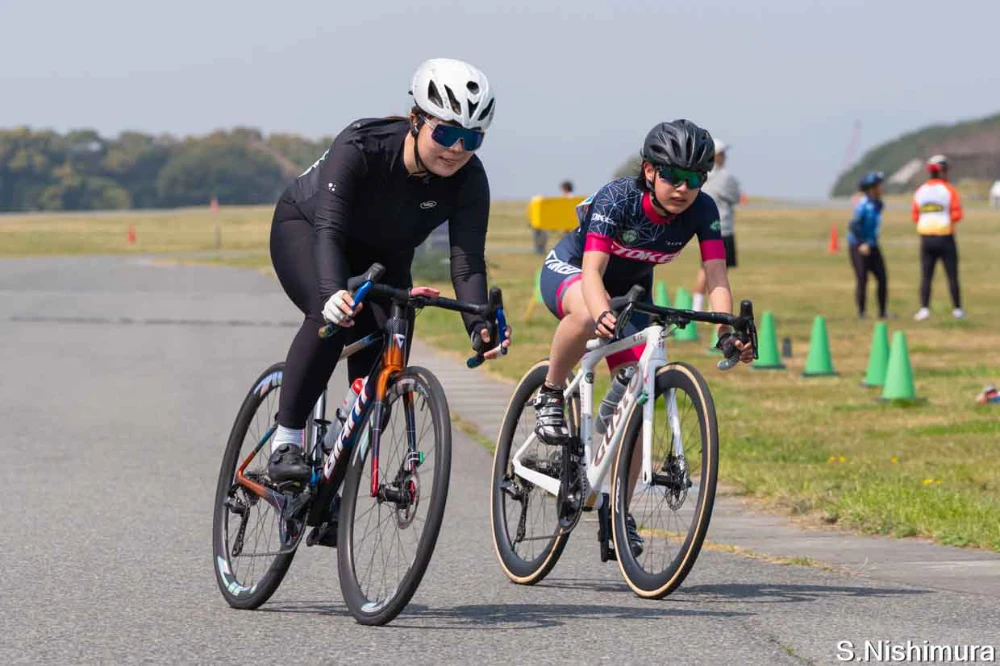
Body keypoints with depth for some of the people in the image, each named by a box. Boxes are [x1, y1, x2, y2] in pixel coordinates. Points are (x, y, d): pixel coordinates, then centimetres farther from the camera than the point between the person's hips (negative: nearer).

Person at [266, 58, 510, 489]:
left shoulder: (469, 180, -25)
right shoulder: (361, 146, -36)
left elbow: (467, 261, -31)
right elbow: (329, 230, -44)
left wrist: (480, 327, -49)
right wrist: (333, 292, -63)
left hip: (381, 253, 4)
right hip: (305, 226, -4)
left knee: (386, 347, -17)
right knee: (334, 316, -31)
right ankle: (285, 444, -23)